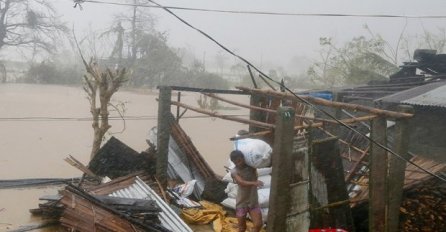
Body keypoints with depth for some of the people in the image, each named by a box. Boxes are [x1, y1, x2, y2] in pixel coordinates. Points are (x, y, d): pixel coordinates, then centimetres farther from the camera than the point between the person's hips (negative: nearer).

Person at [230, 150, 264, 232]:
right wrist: (254, 183, -46)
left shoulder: (251, 166, -1)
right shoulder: (234, 171, -13)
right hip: (242, 203, -3)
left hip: (253, 201, 3)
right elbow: (242, 183, -29)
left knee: (258, 224, -7)